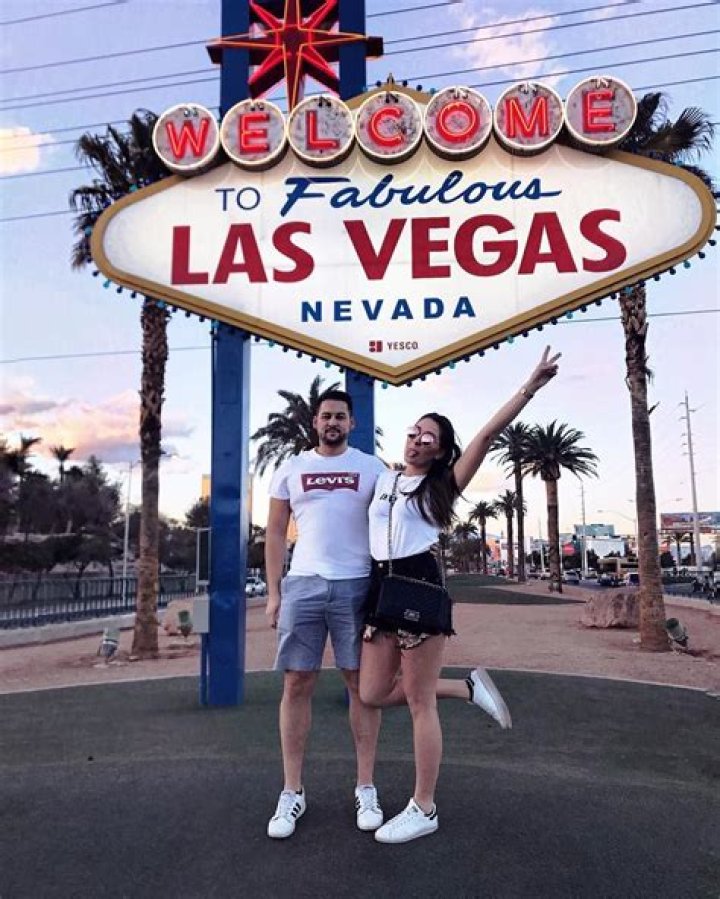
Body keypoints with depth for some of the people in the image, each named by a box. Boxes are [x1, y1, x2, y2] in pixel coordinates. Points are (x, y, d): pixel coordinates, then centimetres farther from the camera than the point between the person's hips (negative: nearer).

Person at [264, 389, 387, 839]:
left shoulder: (372, 468, 6)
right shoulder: (291, 469, 11)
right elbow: (276, 533, 10)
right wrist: (273, 592, 3)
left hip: (357, 586, -1)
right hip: (303, 584, 2)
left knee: (362, 684, 5)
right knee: (297, 685, 3)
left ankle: (366, 789, 17)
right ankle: (292, 792, 14)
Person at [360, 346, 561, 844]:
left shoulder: (441, 484, 2)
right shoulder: (384, 479, 16)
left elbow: (488, 434, -7)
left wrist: (530, 387, -13)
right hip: (381, 589, 6)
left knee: (419, 700, 0)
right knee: (374, 693, 6)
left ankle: (424, 809, 14)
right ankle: (467, 688, 22)